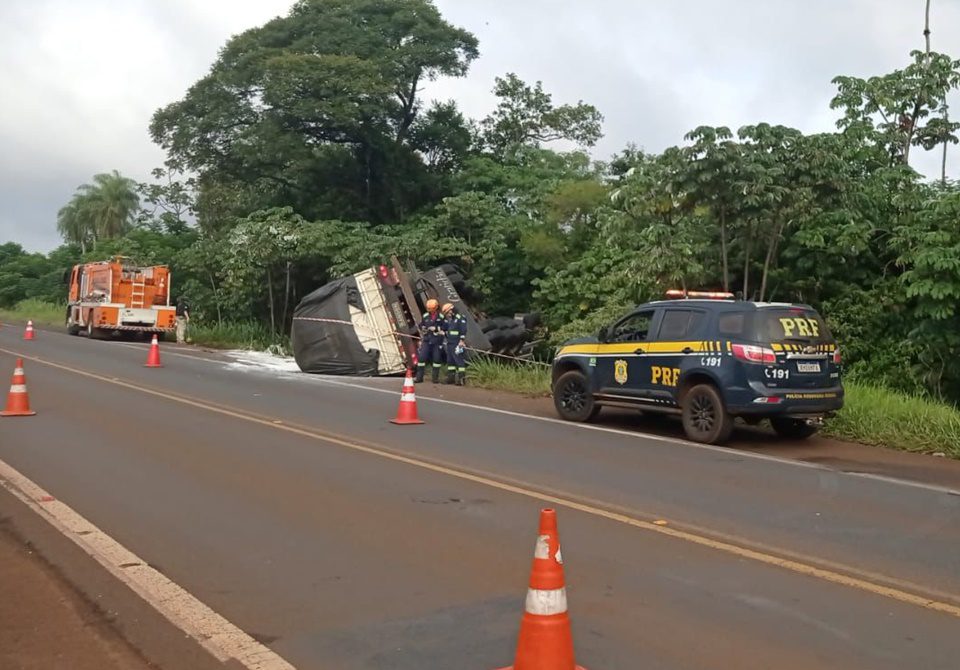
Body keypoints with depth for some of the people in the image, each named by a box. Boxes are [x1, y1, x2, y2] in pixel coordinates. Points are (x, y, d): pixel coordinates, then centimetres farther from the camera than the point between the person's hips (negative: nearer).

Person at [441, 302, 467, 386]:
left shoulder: (460, 318, -9)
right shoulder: (448, 319, 18)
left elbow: (463, 330, -16)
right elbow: (444, 329, 20)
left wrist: (462, 340, -22)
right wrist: (445, 320, 8)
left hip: (458, 344, -9)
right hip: (450, 343, 9)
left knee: (459, 361, -10)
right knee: (450, 361, 12)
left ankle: (461, 378, -11)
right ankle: (450, 378, 19)